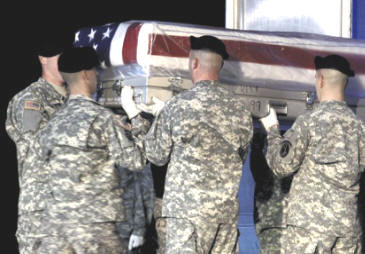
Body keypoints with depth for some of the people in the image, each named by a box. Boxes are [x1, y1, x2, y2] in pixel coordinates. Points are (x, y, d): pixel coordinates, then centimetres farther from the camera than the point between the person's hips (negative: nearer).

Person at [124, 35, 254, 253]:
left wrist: (158, 116, 15)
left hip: (187, 208, -5)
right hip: (227, 210, 5)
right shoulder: (240, 109, 6)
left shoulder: (178, 106, -8)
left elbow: (157, 156, 1)